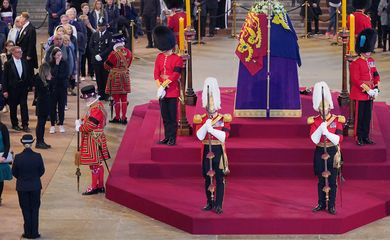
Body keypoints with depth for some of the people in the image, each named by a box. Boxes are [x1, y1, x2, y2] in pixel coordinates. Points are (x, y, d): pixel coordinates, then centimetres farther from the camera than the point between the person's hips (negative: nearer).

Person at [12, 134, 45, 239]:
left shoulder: (18, 157, -15)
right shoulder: (37, 156, -13)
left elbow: (14, 172, -3)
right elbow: (42, 171, -2)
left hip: (22, 187, 0)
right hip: (35, 186, 0)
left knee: (26, 210, 12)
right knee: (34, 210, 12)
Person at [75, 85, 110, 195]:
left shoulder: (96, 109, -23)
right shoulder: (98, 105, 9)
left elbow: (88, 127, -24)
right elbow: (90, 120, 20)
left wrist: (79, 127, -6)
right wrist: (81, 121, 3)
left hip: (93, 141, -10)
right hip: (96, 140, 10)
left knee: (94, 164, -1)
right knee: (98, 163, 16)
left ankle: (94, 187, 7)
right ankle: (100, 186, 24)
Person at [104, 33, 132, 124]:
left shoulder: (114, 54, -19)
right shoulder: (128, 52, -1)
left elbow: (107, 66, -8)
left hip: (115, 77, -5)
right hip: (125, 76, 5)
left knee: (116, 98, 3)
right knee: (124, 98, 11)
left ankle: (117, 118, 9)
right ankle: (124, 118, 15)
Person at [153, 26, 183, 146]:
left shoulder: (177, 59, -7)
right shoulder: (159, 57, 8)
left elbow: (175, 75, -14)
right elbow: (156, 73, 3)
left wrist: (163, 85, -18)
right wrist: (159, 87, -11)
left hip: (173, 91, -5)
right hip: (162, 91, 5)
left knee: (173, 116, 0)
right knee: (165, 116, 10)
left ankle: (172, 139, 4)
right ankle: (167, 137, 17)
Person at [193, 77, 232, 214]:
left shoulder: (224, 119, -2)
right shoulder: (200, 119, 3)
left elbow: (224, 136, -14)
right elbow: (199, 136, -8)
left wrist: (211, 129, -20)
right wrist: (206, 126, -20)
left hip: (219, 151, -2)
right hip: (207, 151, 2)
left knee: (219, 178, -1)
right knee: (207, 178, 7)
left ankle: (218, 205, 3)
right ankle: (210, 203, 19)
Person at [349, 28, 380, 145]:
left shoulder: (371, 61, 10)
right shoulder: (356, 63, -13)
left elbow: (375, 75, 13)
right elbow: (355, 80, -17)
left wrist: (376, 89, -3)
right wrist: (368, 90, -18)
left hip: (370, 94, 7)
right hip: (360, 94, -7)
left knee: (368, 116, 11)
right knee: (360, 116, 1)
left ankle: (366, 137, 19)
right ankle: (359, 138, 8)